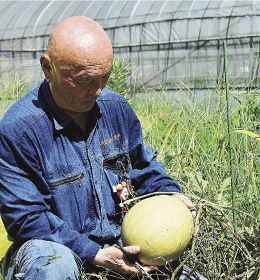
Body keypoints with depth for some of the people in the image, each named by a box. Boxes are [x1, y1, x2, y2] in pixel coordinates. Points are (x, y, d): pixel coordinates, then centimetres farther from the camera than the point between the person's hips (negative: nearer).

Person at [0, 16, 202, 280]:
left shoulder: (116, 107, 2)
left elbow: (144, 166, 18)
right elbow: (26, 217, -19)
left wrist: (171, 194, -3)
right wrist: (96, 256, -24)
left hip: (120, 244, 4)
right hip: (57, 246, -4)